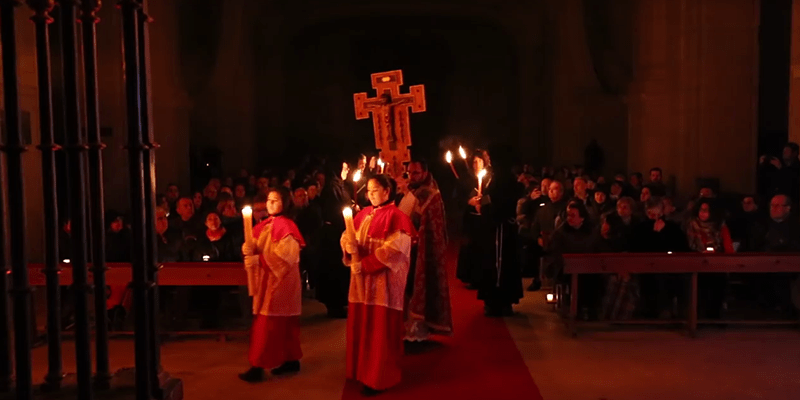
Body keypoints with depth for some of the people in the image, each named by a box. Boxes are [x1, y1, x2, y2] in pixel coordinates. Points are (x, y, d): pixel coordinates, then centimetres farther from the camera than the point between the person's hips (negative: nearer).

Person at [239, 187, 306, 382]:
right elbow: (257, 246, 10)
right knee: (284, 323, 14)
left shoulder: (285, 226, -15)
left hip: (280, 281, -9)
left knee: (266, 324, -7)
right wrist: (249, 249, -13)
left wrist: (258, 260, -24)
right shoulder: (265, 225, 12)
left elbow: (285, 255, -22)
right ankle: (291, 360, 22)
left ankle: (258, 367, -2)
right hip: (268, 279, 9)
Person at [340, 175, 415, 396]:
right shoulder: (363, 214, 13)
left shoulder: (396, 216, -9)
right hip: (362, 279, 7)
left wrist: (364, 264, -18)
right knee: (361, 326, 12)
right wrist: (349, 247, -14)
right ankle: (363, 371, 27)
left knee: (380, 329, -1)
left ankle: (379, 378, 9)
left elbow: (393, 250, -17)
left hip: (383, 279, -7)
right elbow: (347, 236, 9)